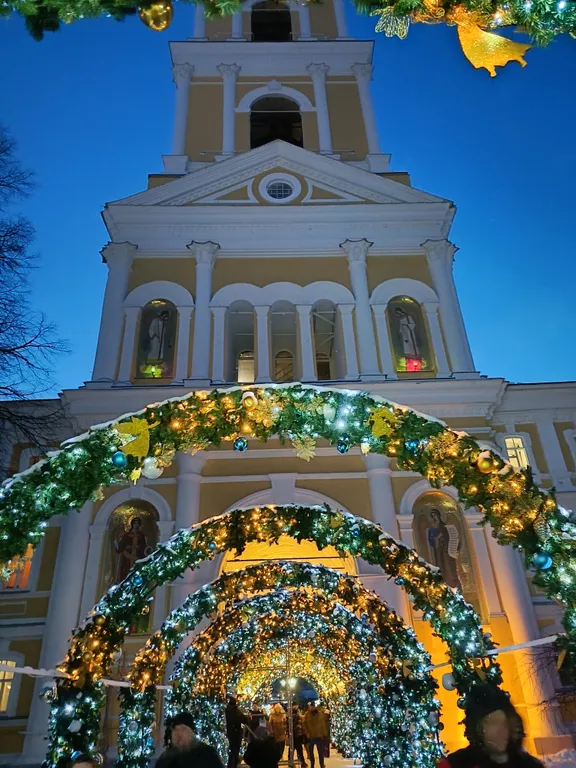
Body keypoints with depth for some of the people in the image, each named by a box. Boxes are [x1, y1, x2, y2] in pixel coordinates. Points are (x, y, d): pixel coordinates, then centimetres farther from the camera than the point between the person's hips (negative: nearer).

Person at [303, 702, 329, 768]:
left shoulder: (321, 713, -7)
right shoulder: (307, 714, -6)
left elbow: (326, 723, -1)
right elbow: (304, 724, -3)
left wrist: (325, 733, -2)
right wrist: (307, 732, -9)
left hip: (320, 736, -1)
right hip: (310, 736, 1)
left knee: (321, 752, 0)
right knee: (310, 751, 13)